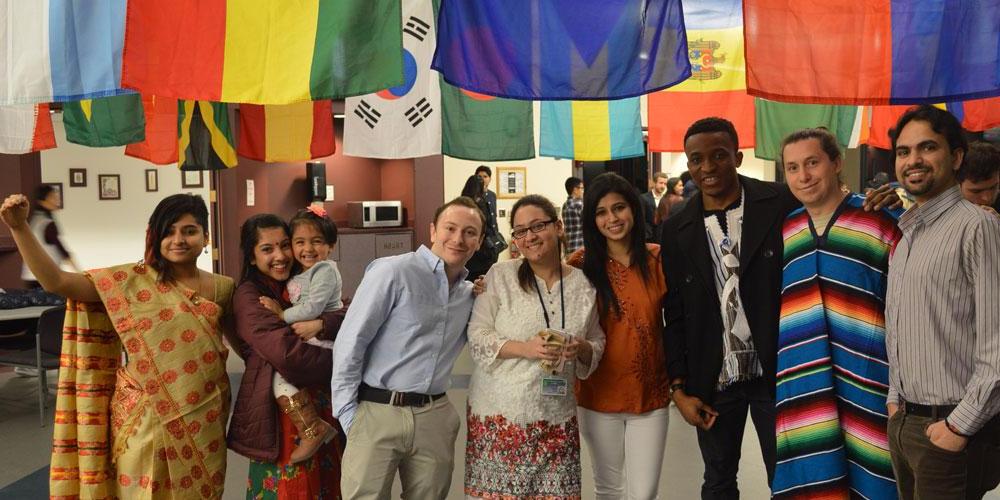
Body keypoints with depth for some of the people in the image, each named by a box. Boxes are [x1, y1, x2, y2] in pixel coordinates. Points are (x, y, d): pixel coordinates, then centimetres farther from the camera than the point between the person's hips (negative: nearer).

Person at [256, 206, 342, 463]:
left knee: (282, 376, -18)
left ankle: (312, 429, -16)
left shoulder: (325, 270, -10)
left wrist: (282, 314, -9)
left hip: (321, 343, -10)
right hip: (304, 342, 10)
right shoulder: (299, 275, 19)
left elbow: (312, 308, -18)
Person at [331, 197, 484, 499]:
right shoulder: (393, 272, -9)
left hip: (435, 418, 5)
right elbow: (350, 343, -9)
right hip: (377, 413, -5)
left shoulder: (470, 293, 10)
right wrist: (348, 415, -9)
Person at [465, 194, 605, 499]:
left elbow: (598, 343, 12)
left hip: (557, 419, 2)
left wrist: (583, 349, -11)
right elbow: (477, 337, -5)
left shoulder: (583, 285, 4)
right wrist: (525, 348, -19)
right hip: (499, 414, -2)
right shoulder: (500, 276, -3)